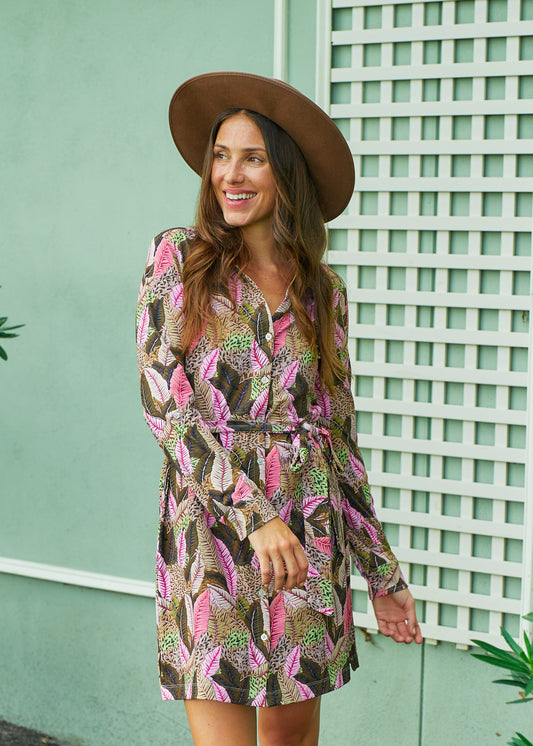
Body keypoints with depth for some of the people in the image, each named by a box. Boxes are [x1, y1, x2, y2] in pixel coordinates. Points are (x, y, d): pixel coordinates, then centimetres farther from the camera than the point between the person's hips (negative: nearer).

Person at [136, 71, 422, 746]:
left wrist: (381, 571, 13)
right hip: (212, 531, -3)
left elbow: (339, 436, 13)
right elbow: (164, 403, -8)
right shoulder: (178, 258, 1)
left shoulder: (323, 291, 9)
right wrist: (255, 516, -18)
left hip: (311, 539, 3)